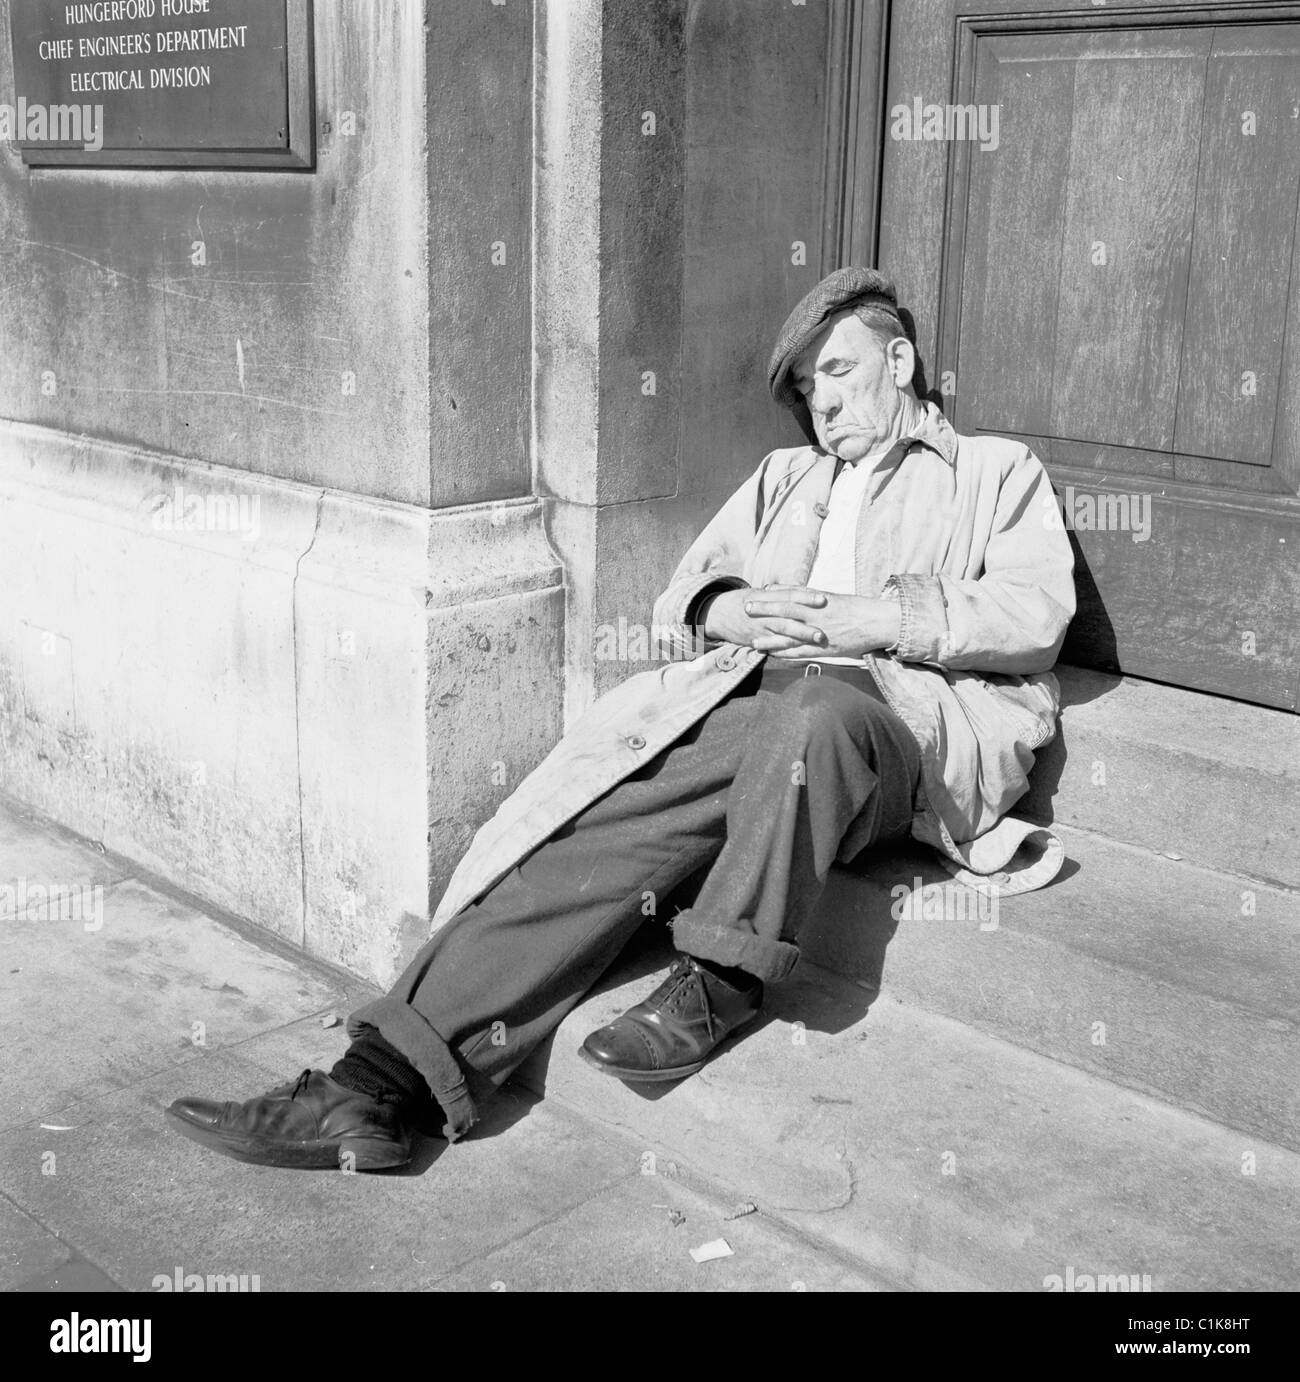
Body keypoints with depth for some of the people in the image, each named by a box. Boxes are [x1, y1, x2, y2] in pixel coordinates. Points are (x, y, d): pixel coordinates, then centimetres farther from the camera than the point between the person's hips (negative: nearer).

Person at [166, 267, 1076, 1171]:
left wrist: (871, 617, -9)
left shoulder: (998, 469, 23)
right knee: (598, 820, -26)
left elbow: (1037, 614, 4)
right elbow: (683, 592, 25)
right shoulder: (786, 476, 36)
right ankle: (392, 1073, -34)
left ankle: (719, 982, -32)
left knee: (815, 712, -42)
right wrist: (724, 609, -1)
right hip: (744, 693, 4)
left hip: (904, 708, -3)